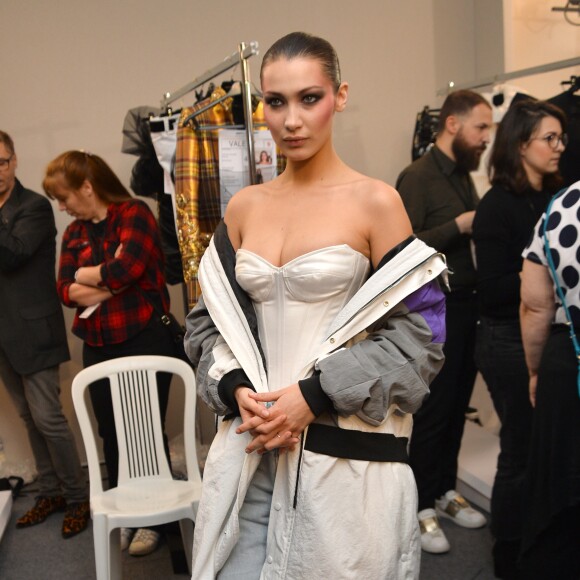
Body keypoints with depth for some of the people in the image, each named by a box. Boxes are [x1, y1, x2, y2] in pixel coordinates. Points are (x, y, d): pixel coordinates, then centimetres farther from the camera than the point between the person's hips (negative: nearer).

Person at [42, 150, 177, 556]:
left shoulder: (134, 213, -8)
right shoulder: (75, 233, 11)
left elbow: (126, 268, -21)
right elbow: (65, 290, 1)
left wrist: (86, 274, -4)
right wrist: (111, 282, -12)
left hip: (144, 340, -6)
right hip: (98, 347, 6)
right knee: (111, 433, 12)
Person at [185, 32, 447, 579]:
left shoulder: (376, 202, -6)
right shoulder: (243, 208, 7)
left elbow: (417, 331, -8)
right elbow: (208, 318, 11)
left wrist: (314, 395, -15)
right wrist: (237, 388, -7)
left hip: (345, 452, -3)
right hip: (251, 444, 4)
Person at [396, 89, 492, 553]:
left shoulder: (464, 175, 13)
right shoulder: (417, 176, -12)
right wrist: (459, 225, -21)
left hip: (468, 305, 8)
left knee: (458, 406, 15)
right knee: (432, 410, 1)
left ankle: (445, 490, 31)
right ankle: (421, 506, 16)